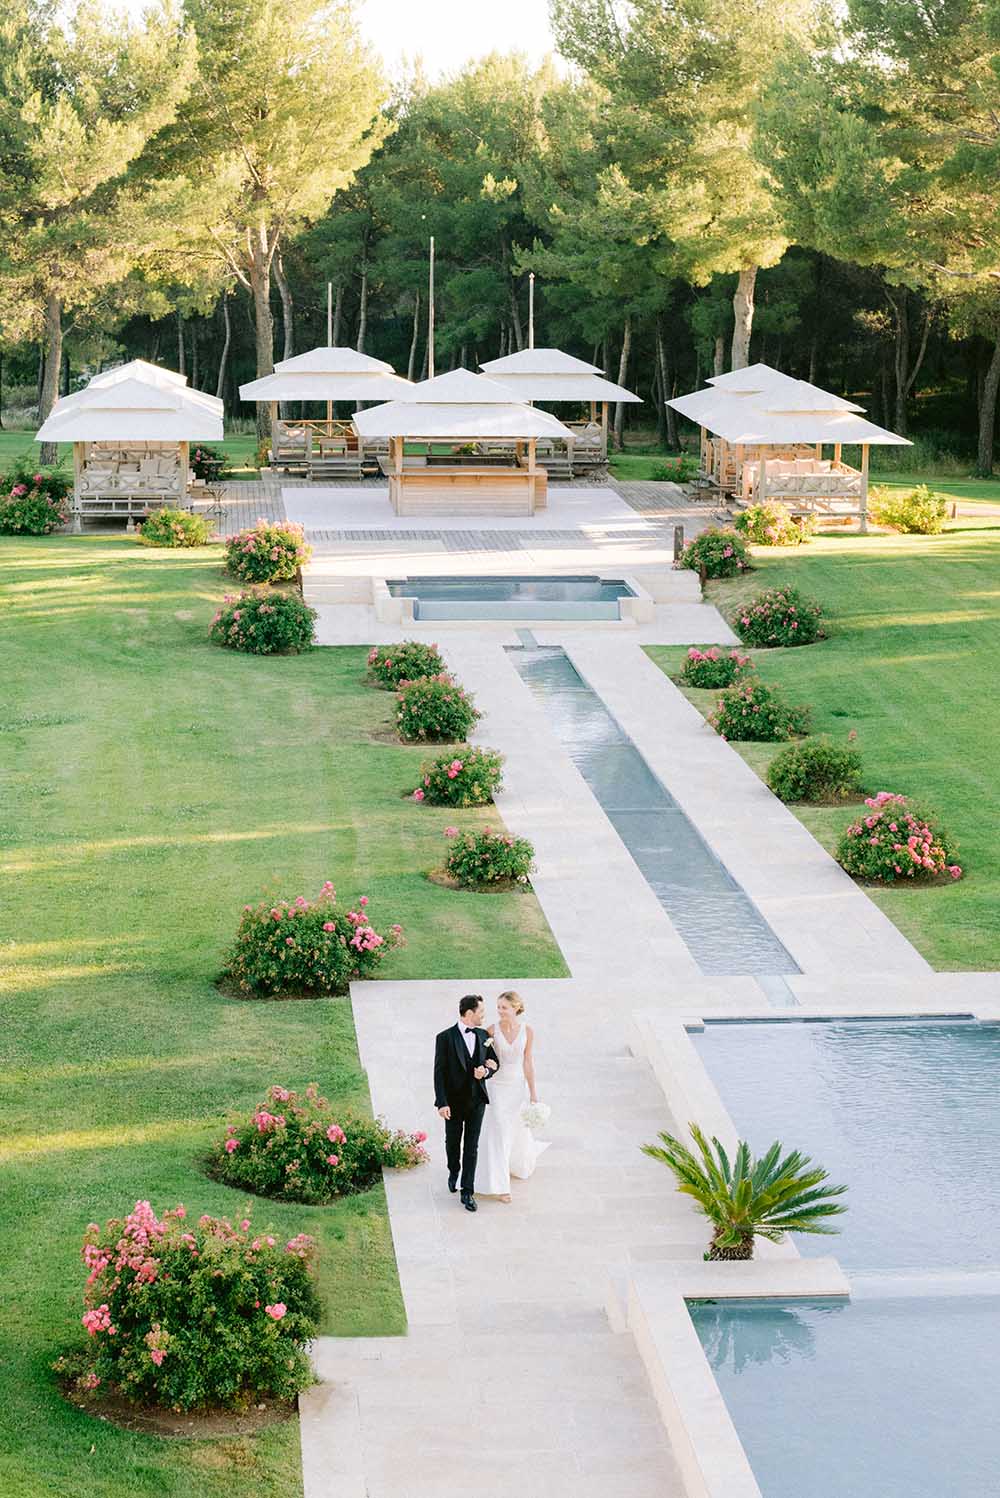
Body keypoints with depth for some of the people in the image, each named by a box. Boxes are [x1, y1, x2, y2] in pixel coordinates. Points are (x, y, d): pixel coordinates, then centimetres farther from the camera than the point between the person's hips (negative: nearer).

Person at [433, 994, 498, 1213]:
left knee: (471, 1147, 1)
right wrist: (442, 1103, -18)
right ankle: (454, 1172, 45)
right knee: (452, 1143, 16)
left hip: (477, 1100, 2)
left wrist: (485, 1071, -13)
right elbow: (439, 1072, -12)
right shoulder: (445, 1038, -12)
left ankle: (467, 1192, 4)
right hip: (454, 1100, -2)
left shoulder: (483, 1035, 1)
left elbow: (494, 1062, 11)